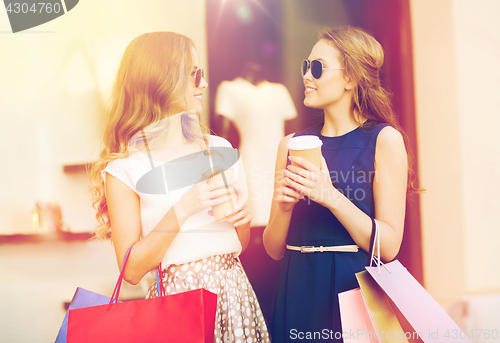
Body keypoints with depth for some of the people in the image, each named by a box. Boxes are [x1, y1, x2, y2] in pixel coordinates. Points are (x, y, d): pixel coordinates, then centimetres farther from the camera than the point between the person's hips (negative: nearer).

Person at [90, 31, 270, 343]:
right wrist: (182, 210, -19)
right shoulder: (124, 168, -7)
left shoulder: (221, 150, 6)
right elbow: (131, 270, -11)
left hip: (233, 292, 4)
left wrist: (242, 218, -7)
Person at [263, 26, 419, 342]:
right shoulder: (292, 144, 7)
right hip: (299, 292, 4)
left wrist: (331, 197, -22)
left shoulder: (384, 139, -5)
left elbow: (389, 246, -13)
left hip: (357, 290, -4)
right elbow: (274, 249, 6)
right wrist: (284, 206, -13)